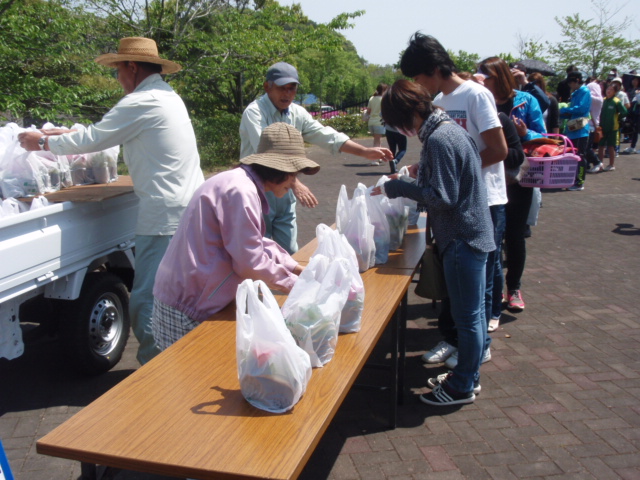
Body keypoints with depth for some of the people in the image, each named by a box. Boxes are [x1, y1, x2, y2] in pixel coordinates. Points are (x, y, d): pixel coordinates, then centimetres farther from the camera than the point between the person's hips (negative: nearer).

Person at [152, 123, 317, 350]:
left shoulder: (245, 185, 9)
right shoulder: (241, 191, -21)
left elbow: (257, 243, 17)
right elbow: (251, 261, -22)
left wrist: (298, 269, 12)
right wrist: (295, 285, -9)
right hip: (188, 309, -9)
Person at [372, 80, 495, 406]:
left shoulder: (439, 139, -21)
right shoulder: (449, 128, 10)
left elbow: (442, 197, -23)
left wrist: (396, 187, -17)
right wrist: (423, 172, 11)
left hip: (463, 238, -11)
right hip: (472, 232, 11)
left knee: (467, 316, 4)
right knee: (472, 312, 19)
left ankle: (462, 386, 18)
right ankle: (468, 375, 33)